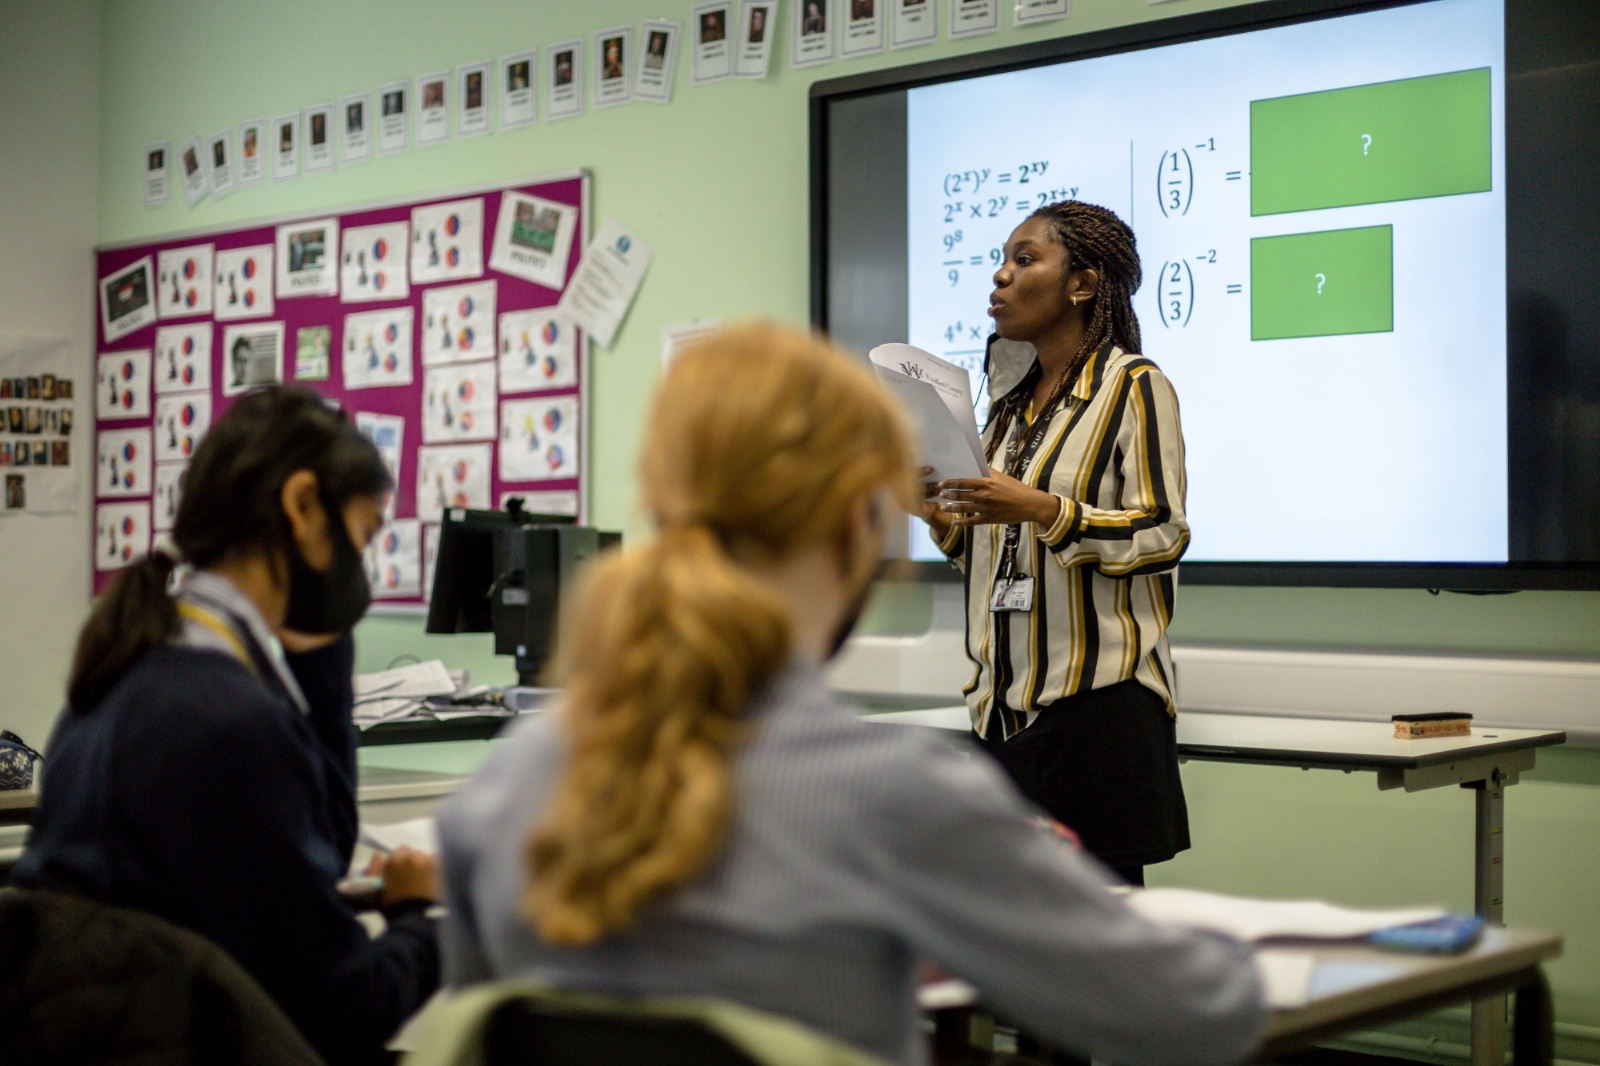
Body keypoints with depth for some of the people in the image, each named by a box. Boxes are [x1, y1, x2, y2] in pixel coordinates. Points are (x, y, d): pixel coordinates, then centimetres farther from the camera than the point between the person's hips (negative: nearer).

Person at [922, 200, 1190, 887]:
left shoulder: (1134, 386, -4)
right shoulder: (1013, 400, 18)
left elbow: (1164, 534, -12)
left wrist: (1045, 509, -23)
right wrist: (946, 520, 5)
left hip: (1099, 694, -7)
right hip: (1008, 700, 7)